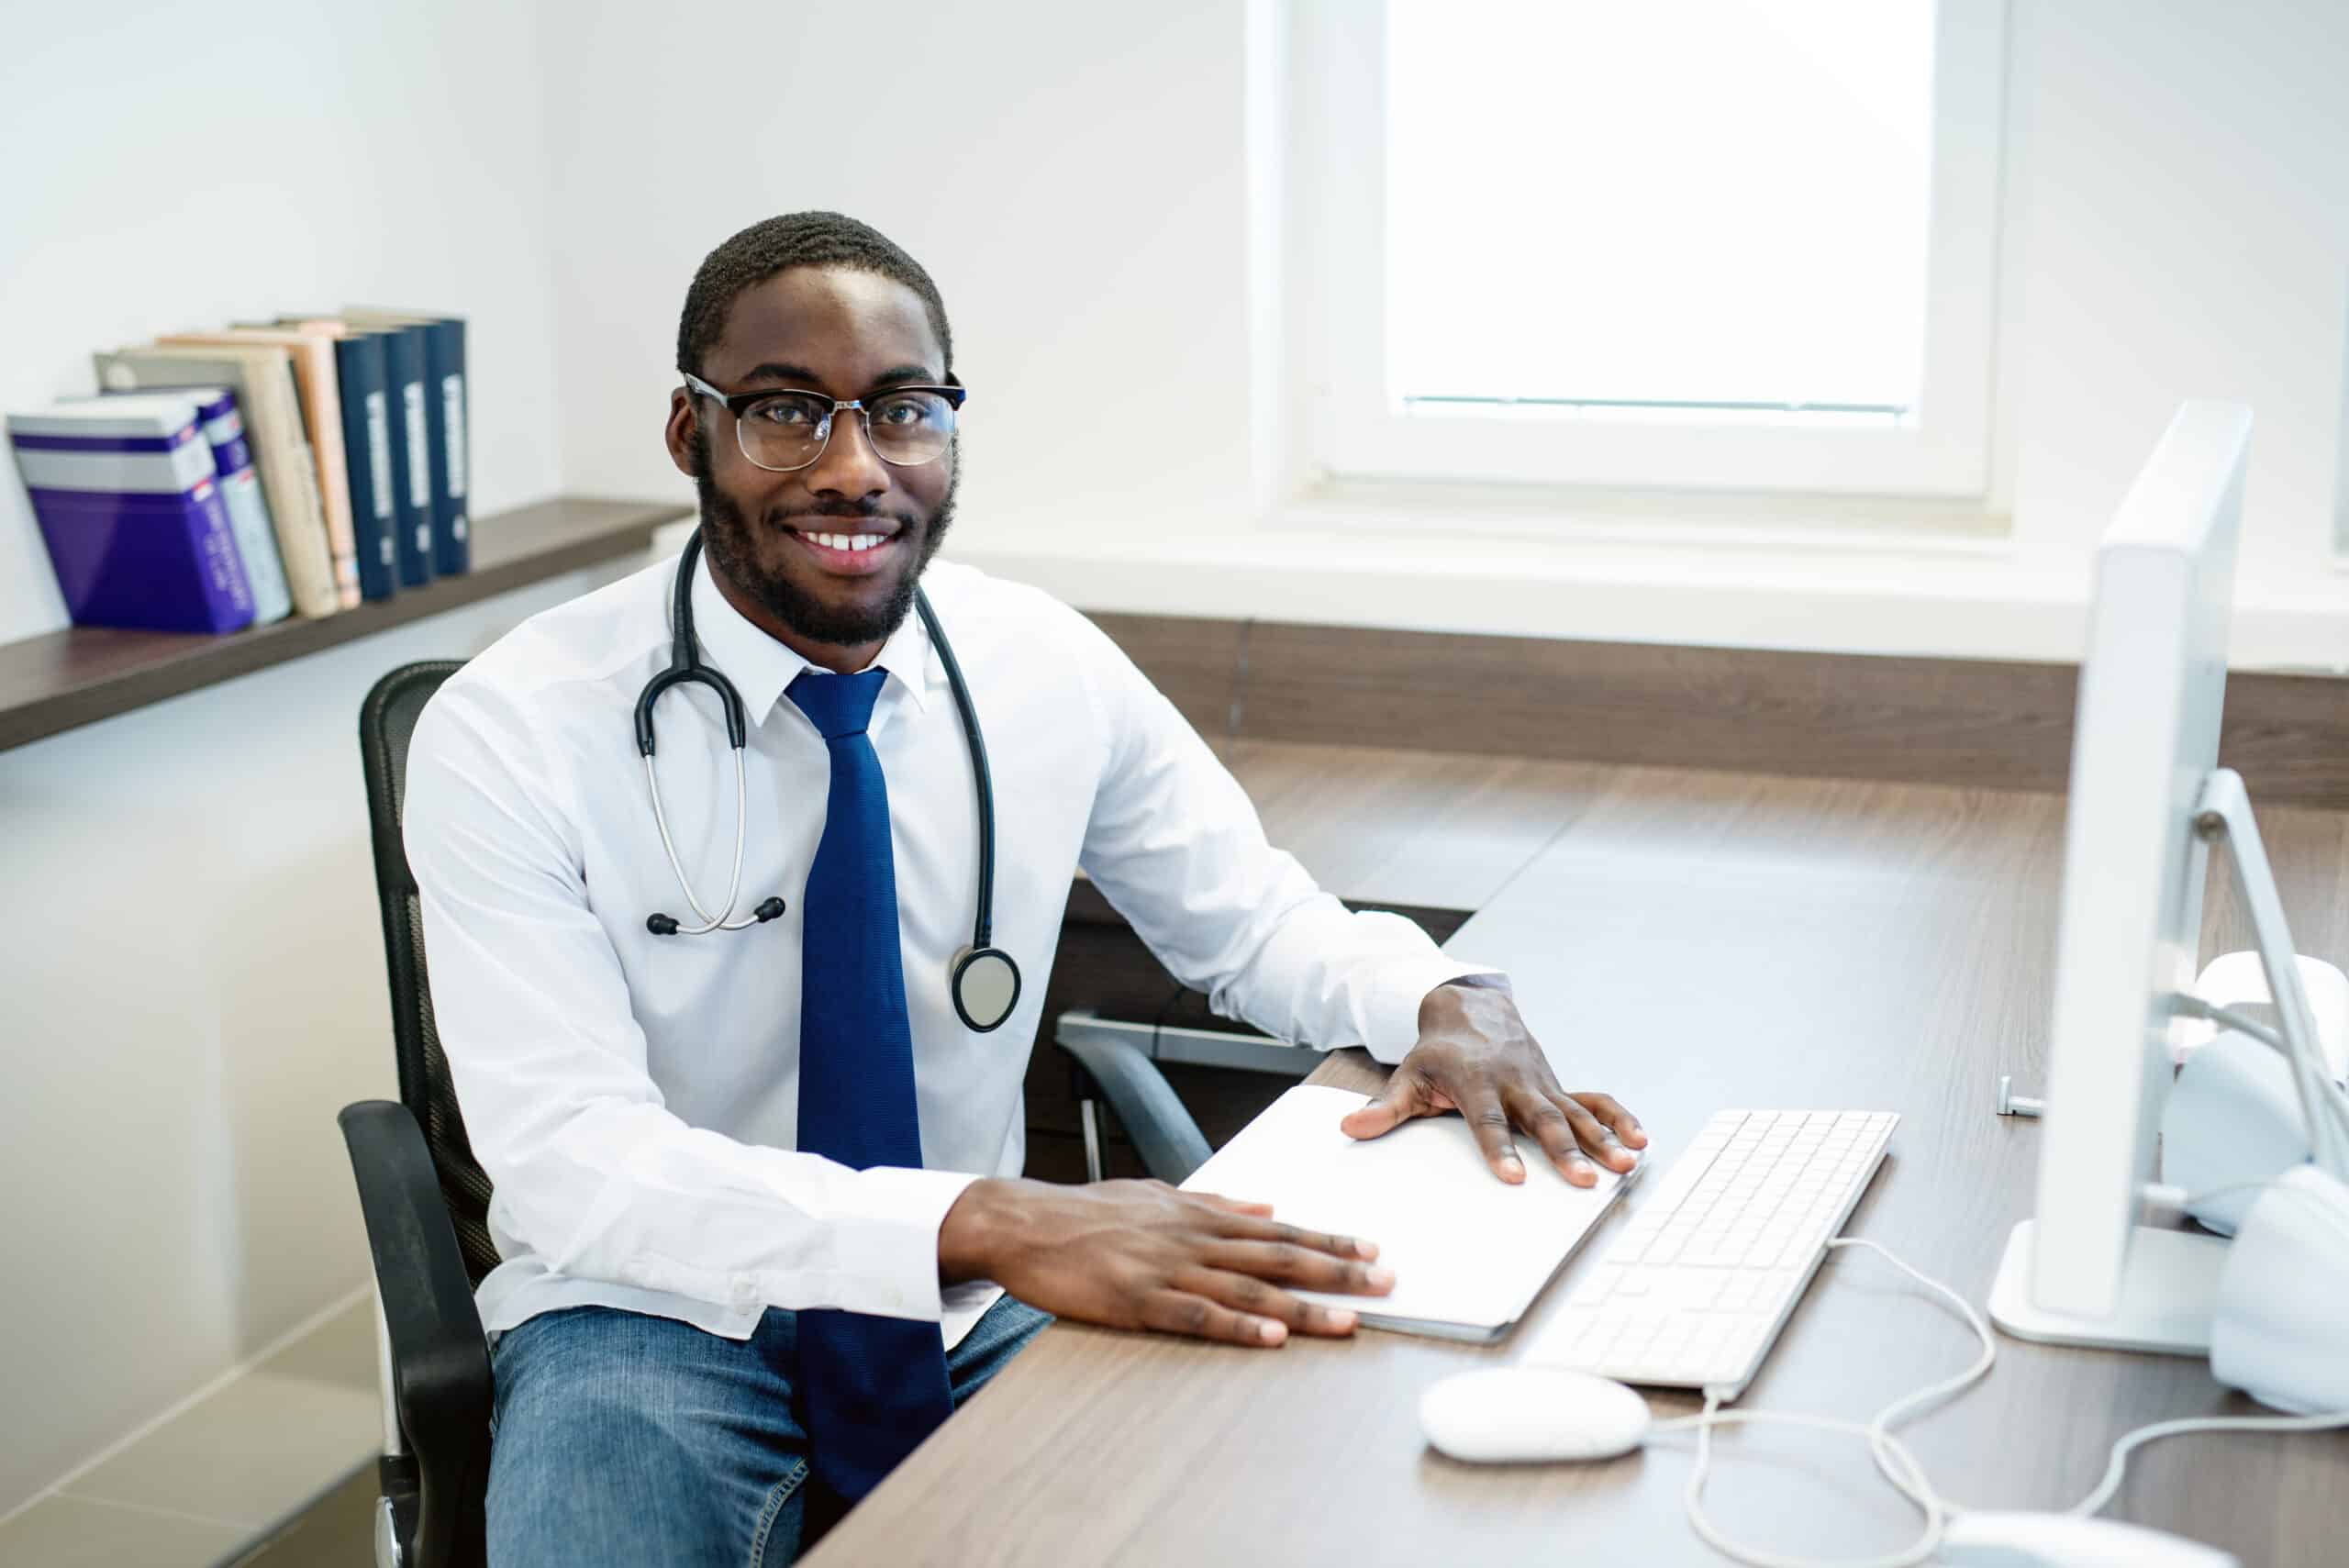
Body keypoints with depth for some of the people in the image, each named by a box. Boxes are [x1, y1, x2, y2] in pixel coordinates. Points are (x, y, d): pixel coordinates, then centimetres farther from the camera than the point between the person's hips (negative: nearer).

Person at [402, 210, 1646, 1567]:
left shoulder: (1051, 667, -3)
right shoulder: (509, 735, -15)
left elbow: (1253, 919, 9)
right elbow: (570, 1157, -25)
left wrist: (1447, 1002, -16)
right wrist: (987, 1224, -40)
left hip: (975, 1309, 4)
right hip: (659, 1320, -3)